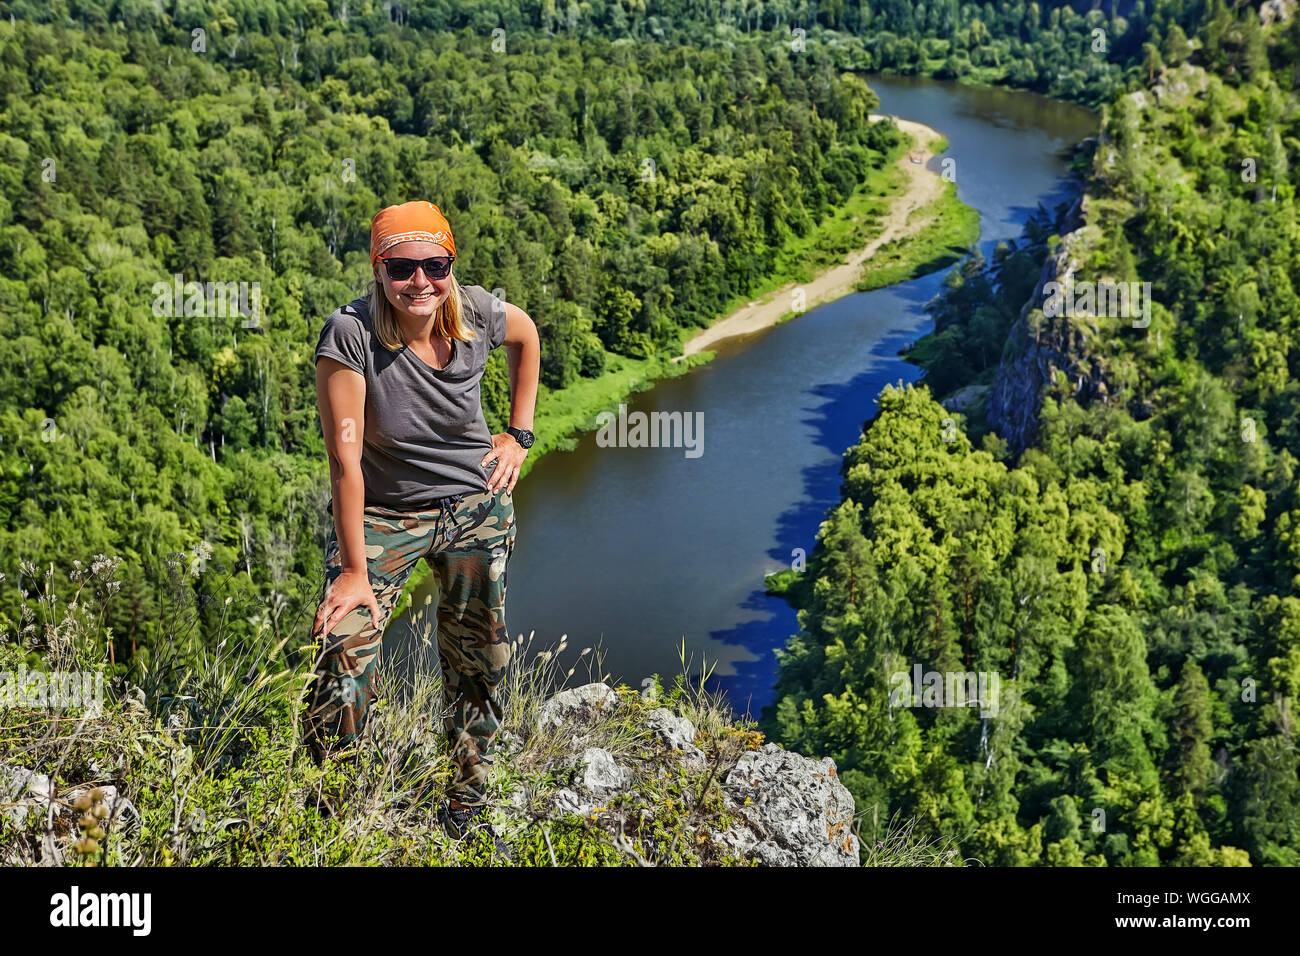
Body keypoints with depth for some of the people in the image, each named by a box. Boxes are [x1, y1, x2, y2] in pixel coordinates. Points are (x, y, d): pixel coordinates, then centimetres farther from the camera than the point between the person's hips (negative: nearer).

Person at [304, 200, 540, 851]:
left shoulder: (476, 313, -13)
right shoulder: (350, 334, -25)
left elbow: (526, 333, 12)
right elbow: (345, 458, -24)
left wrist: (519, 433, 6)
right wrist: (354, 570, -24)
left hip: (477, 506, 4)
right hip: (382, 512, -3)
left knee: (479, 663, 10)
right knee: (346, 655, -16)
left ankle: (466, 809, 31)